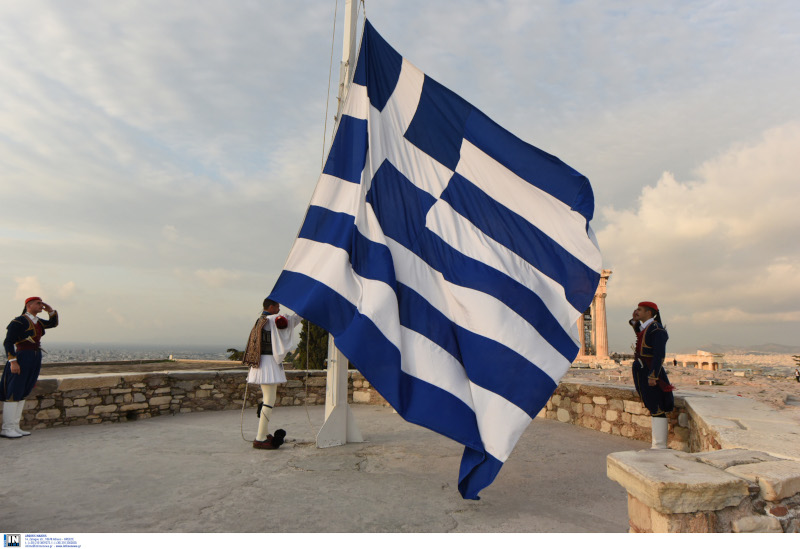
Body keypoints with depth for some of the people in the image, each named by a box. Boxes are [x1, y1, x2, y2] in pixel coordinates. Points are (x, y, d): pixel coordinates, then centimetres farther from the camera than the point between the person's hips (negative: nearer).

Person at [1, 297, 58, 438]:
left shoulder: (37, 322, 13)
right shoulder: (19, 321, -11)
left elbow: (53, 323, 28)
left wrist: (50, 310, 11)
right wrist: (13, 362, -20)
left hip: (35, 361, 9)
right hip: (21, 359, -9)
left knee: (23, 394, 11)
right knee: (14, 393, -4)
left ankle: (15, 427, 17)